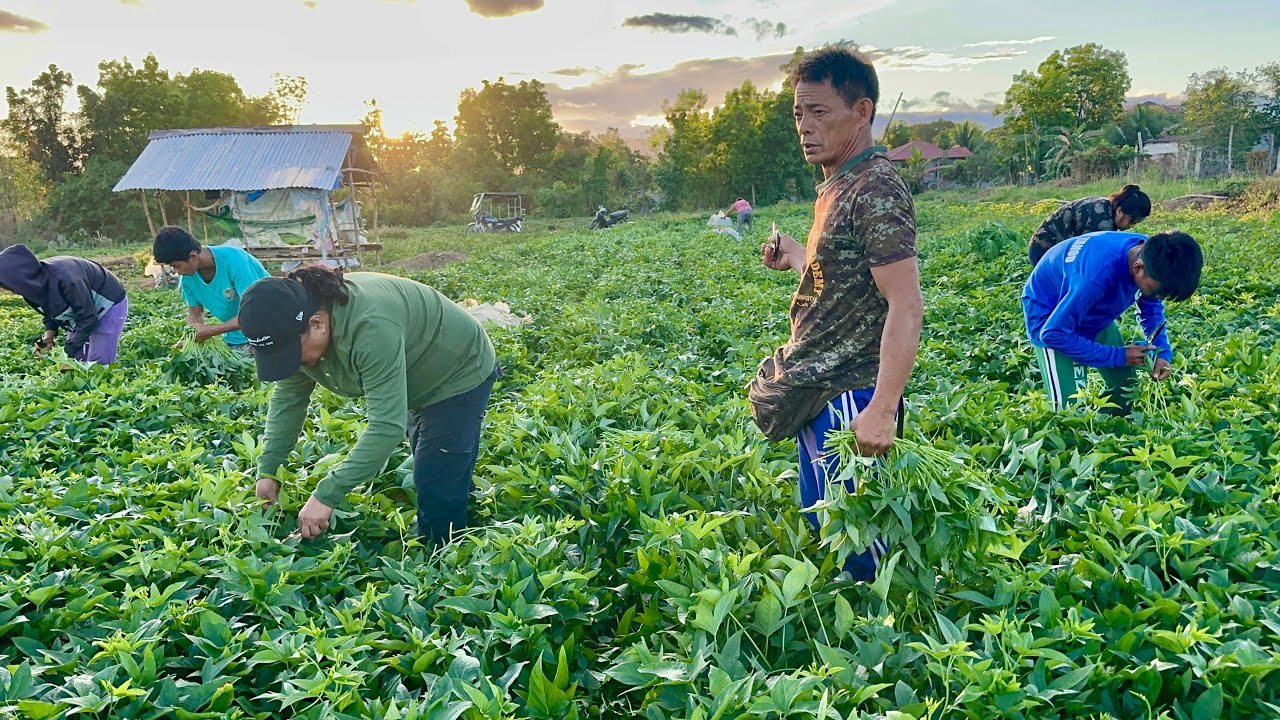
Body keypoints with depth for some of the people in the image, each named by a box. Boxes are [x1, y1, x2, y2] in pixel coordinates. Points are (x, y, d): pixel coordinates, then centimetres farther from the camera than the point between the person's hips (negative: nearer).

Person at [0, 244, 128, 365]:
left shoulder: (64, 278, -37)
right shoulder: (35, 279, -12)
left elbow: (88, 318, -29)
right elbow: (51, 310, 7)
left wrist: (68, 352, -25)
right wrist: (50, 332, -13)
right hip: (83, 310, 8)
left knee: (98, 366, -11)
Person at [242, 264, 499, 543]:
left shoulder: (370, 328, -42)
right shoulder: (297, 326, -16)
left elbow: (388, 426, -43)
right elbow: (287, 397, -3)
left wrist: (327, 495, -42)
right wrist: (268, 470, -11)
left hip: (459, 374, -8)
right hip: (419, 383, 9)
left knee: (440, 492, -12)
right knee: (427, 480, 21)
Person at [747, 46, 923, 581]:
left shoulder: (876, 189, -17)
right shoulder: (837, 185, 13)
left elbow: (905, 305, -24)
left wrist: (882, 411, -30)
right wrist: (798, 258, 15)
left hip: (848, 401, -10)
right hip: (819, 395, 10)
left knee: (855, 543, -2)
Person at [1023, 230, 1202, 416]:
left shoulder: (1151, 254, -18)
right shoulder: (1097, 276, -41)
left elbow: (1152, 308, 2)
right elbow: (1054, 334, -33)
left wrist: (1163, 352, -15)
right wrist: (1118, 356, -25)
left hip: (1094, 312, 7)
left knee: (1127, 388, 7)